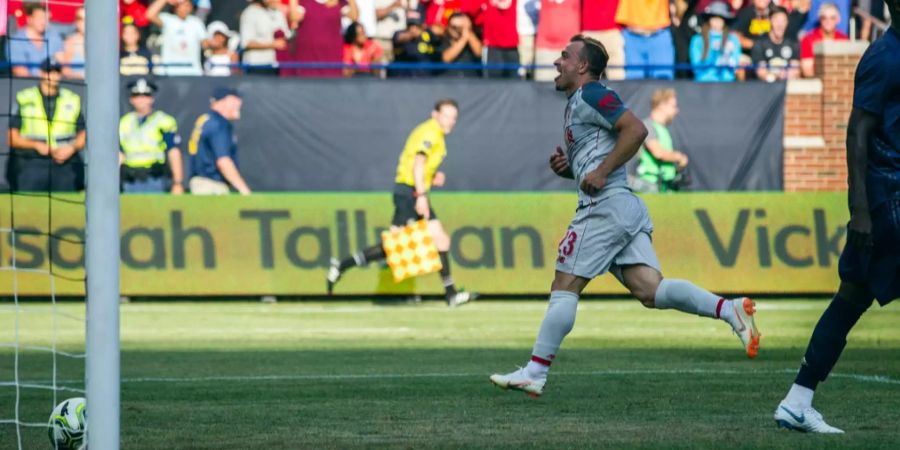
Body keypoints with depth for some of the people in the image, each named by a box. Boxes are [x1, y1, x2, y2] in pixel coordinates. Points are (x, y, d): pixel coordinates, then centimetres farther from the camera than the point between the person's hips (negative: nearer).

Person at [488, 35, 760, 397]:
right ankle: (730, 310, -14)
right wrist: (566, 166, 12)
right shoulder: (577, 104, 25)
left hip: (605, 206, -10)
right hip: (625, 208, 10)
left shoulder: (591, 96, -6)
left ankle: (534, 373, -2)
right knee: (650, 290, -3)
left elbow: (636, 129, -19)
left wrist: (600, 173, -18)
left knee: (564, 287, -4)